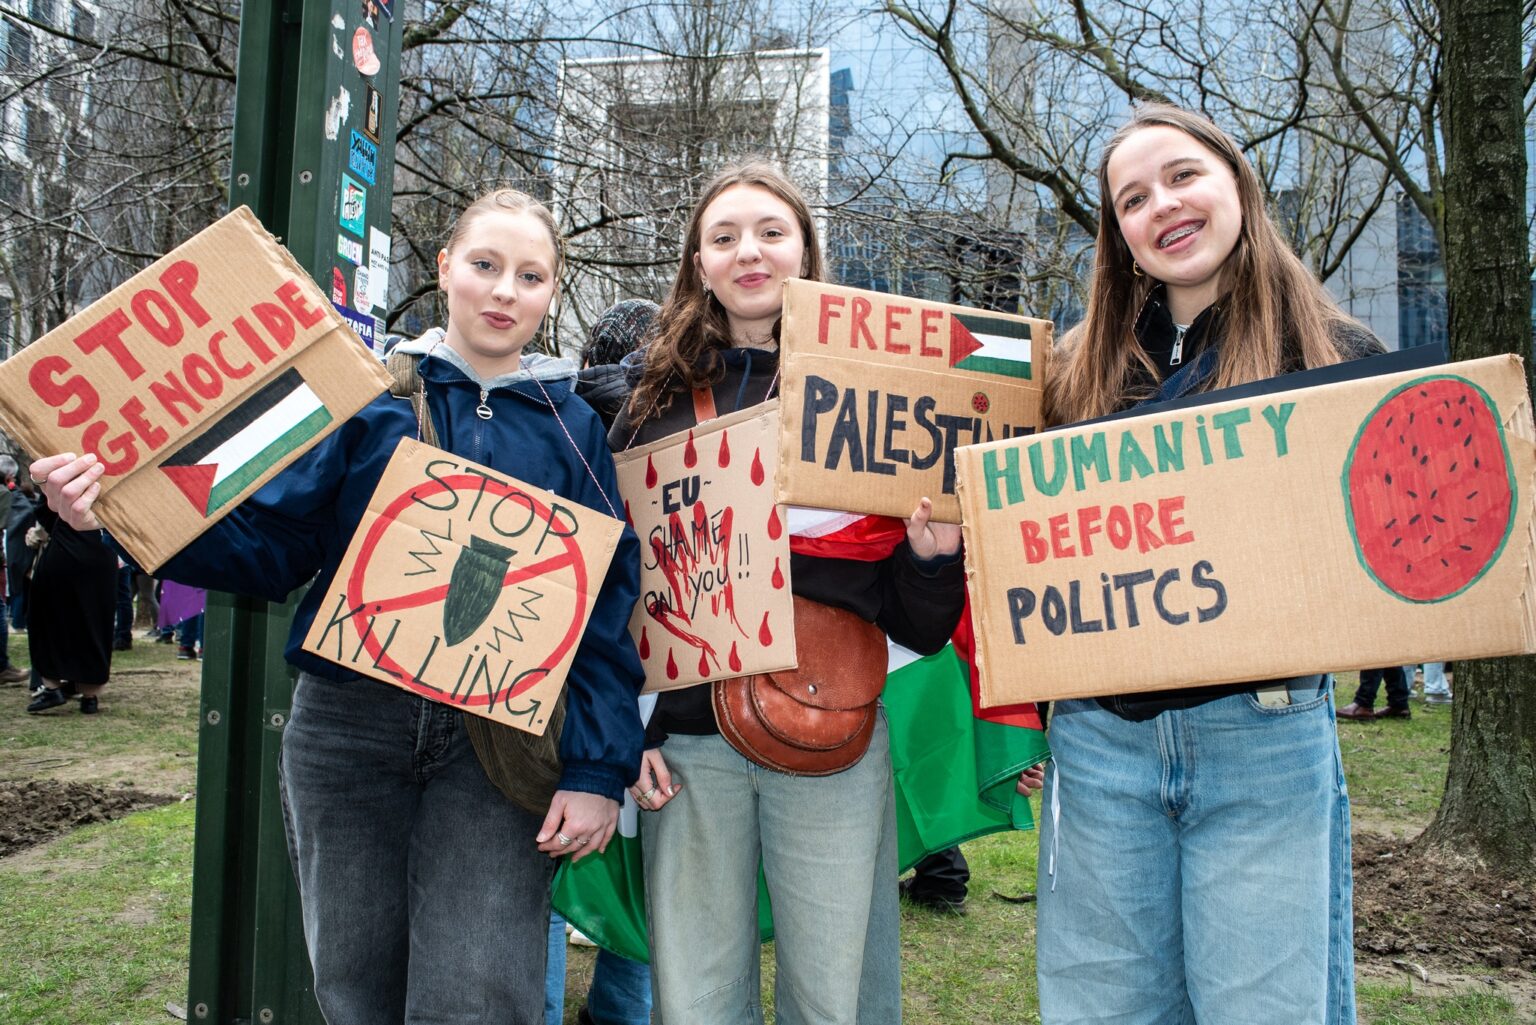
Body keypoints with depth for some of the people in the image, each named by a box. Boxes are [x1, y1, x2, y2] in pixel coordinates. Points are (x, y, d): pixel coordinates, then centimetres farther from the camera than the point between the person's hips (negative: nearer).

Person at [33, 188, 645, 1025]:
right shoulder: (367, 394, 6)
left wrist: (596, 769, -6)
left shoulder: (571, 425, 6)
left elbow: (607, 604, 2)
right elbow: (268, 546, 2)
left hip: (499, 743, -1)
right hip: (349, 729, 1)